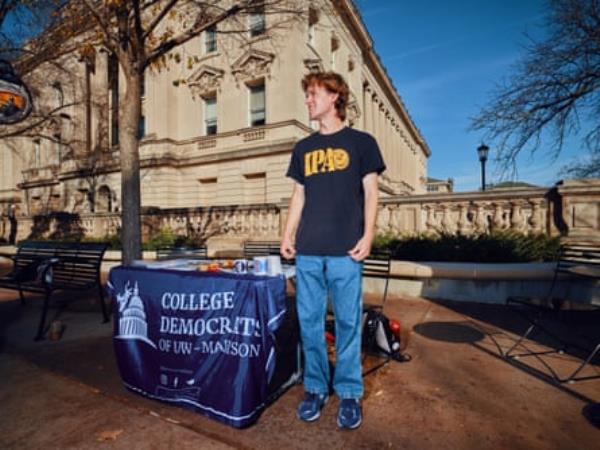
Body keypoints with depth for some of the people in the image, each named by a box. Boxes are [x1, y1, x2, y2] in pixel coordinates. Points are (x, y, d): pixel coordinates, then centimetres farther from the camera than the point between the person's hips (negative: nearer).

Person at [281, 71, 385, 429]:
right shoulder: (303, 148, 18)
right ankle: (315, 388, 24)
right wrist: (288, 235, 9)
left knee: (348, 322, 3)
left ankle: (350, 394, 21)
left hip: (345, 250, -4)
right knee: (310, 320, 8)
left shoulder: (361, 142, 7)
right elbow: (299, 195, 17)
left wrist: (367, 236, -9)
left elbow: (370, 192, 2)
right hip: (308, 250, 4)